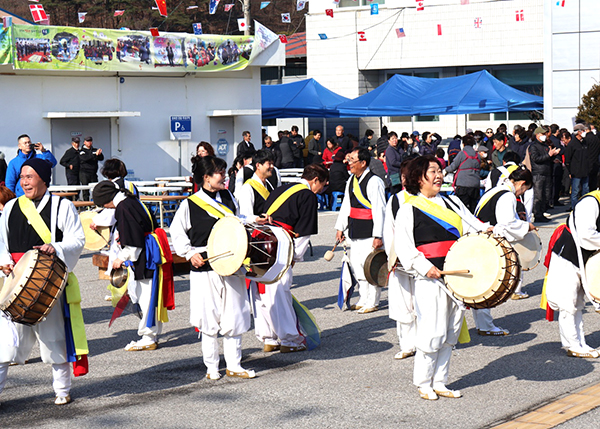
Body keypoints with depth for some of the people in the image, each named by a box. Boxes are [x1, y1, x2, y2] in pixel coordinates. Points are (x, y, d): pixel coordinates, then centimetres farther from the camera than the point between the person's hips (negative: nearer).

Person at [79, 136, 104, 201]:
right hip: (84, 173, -4)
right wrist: (95, 154, -24)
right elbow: (84, 158, -17)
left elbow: (101, 158, 7)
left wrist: (100, 154, -16)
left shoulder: (95, 150, 15)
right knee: (85, 191, -5)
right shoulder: (82, 151, 2)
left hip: (93, 173, 4)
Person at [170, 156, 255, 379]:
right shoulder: (189, 204, -5)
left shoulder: (229, 198, 10)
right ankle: (211, 367, 15)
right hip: (204, 269, -4)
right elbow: (177, 231, 3)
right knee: (209, 320, 2)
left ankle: (234, 365, 15)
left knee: (234, 317, 5)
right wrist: (190, 253, -8)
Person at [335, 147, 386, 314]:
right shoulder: (352, 180, 11)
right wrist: (340, 227, 17)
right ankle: (363, 299, 26)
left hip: (369, 232, -9)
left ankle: (372, 303, 8)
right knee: (357, 265, 13)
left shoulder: (374, 182, -15)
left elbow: (379, 210, -17)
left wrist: (378, 236, -19)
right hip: (354, 231, 9)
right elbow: (346, 205, 19)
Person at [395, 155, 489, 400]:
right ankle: (423, 383, 8)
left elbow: (471, 225, 19)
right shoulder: (409, 209, -1)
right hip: (429, 279, -6)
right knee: (432, 333, -7)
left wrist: (484, 231, -3)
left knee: (450, 334, 9)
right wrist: (424, 267, -17)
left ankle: (439, 383, 19)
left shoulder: (452, 203, 17)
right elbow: (402, 245, -6)